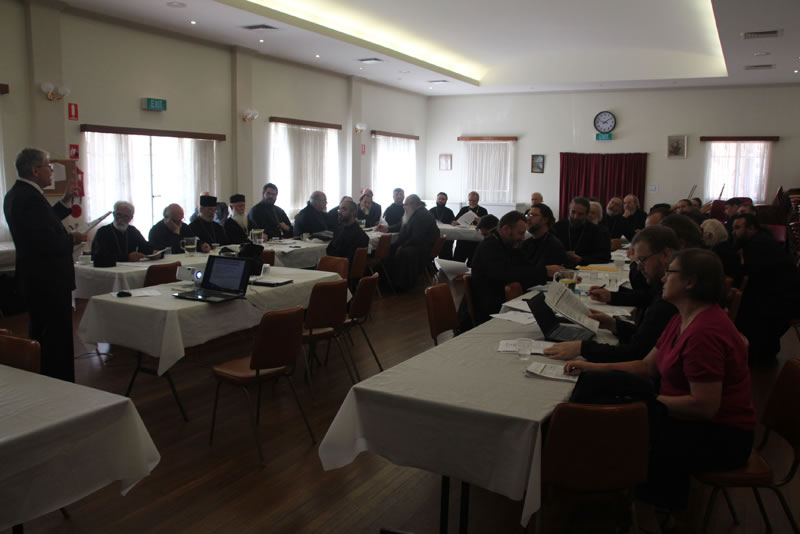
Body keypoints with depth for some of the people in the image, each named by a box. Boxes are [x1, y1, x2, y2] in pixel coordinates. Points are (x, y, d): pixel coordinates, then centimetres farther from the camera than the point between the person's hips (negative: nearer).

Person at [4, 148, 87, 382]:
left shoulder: (16, 194, 9)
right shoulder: (30, 198, -23)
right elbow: (50, 244, -28)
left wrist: (66, 200, 14)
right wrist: (72, 239, -11)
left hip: (33, 278, 11)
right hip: (49, 281, -11)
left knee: (40, 336, 21)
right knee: (57, 339, -2)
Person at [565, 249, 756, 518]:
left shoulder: (705, 332, -27)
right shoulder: (683, 320, 6)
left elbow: (704, 406, -28)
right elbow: (648, 366, 9)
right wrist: (594, 367, 0)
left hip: (719, 438, -9)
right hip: (694, 419, 9)